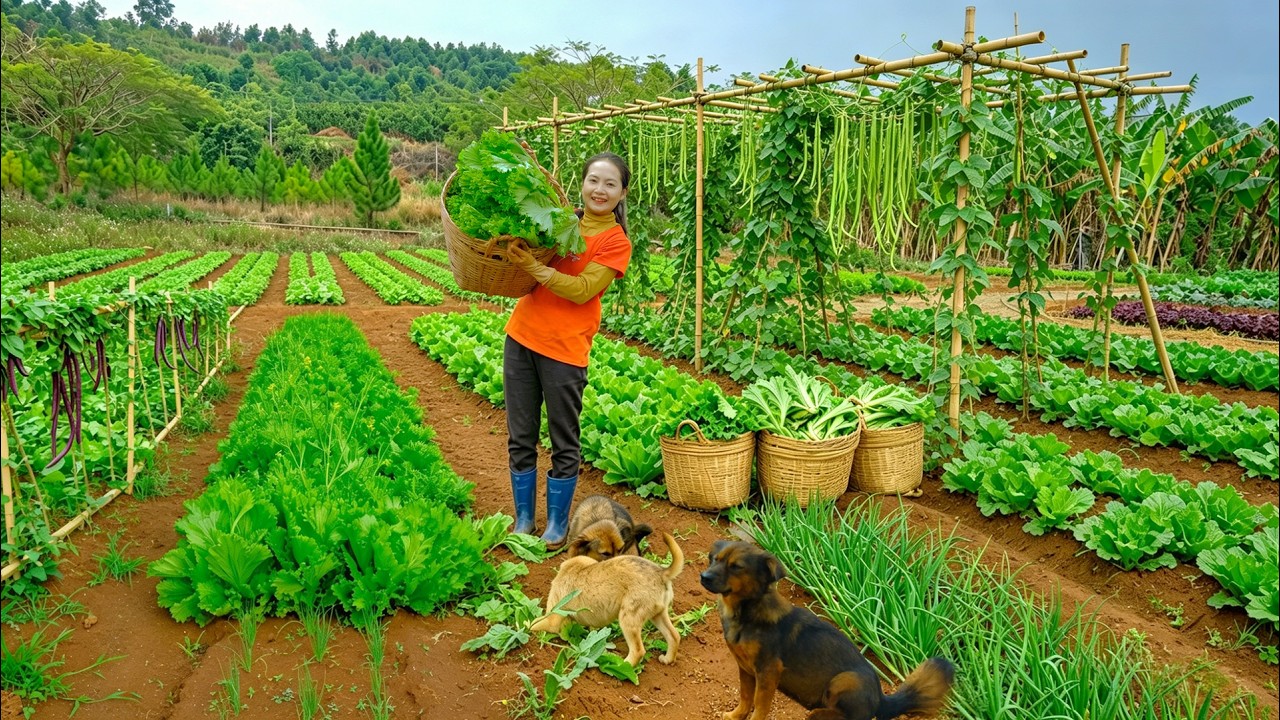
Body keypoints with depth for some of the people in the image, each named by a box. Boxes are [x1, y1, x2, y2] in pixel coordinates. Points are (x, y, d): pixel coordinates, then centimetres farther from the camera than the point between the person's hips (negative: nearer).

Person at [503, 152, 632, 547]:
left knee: (564, 443, 6)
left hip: (564, 348, -5)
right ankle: (523, 521, 25)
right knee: (520, 437, 11)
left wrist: (534, 267, -25)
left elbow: (582, 291, -16)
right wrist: (515, 253, -5)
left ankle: (557, 525, 22)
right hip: (522, 336, 5)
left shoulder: (616, 242, -6)